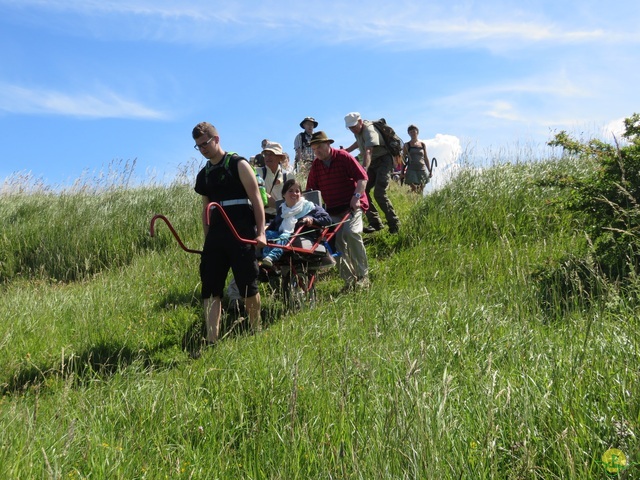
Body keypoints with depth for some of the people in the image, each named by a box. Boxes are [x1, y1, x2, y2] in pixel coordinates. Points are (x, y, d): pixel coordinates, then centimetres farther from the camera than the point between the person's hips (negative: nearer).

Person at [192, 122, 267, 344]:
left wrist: (260, 232, -12)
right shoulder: (203, 175, 16)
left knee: (248, 286, 1)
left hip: (241, 233, -5)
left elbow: (256, 198, -6)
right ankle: (211, 341, 0)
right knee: (210, 288, -2)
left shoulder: (238, 164, -2)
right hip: (216, 234, 6)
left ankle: (256, 332, 21)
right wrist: (207, 239, 17)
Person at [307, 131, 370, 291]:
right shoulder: (316, 165, 9)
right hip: (332, 210, 6)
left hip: (351, 206, -5)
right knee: (338, 243, -1)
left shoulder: (343, 157, -5)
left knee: (351, 233, -27)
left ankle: (363, 275, -16)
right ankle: (349, 280, 9)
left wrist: (356, 196, -18)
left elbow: (362, 177, -8)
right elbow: (311, 188, 12)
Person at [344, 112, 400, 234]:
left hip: (383, 160, -9)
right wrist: (347, 150, 19)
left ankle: (394, 224, -9)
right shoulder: (358, 130, 4)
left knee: (379, 193, -21)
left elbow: (368, 151, -42)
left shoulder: (369, 130, -25)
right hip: (372, 162, 9)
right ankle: (375, 223, 3)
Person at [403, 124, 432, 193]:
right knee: (414, 190, -15)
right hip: (411, 169, -2)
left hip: (422, 169, 2)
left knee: (420, 191, -1)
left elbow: (426, 158, 17)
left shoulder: (422, 144, 14)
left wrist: (430, 170, 12)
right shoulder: (407, 145, 7)